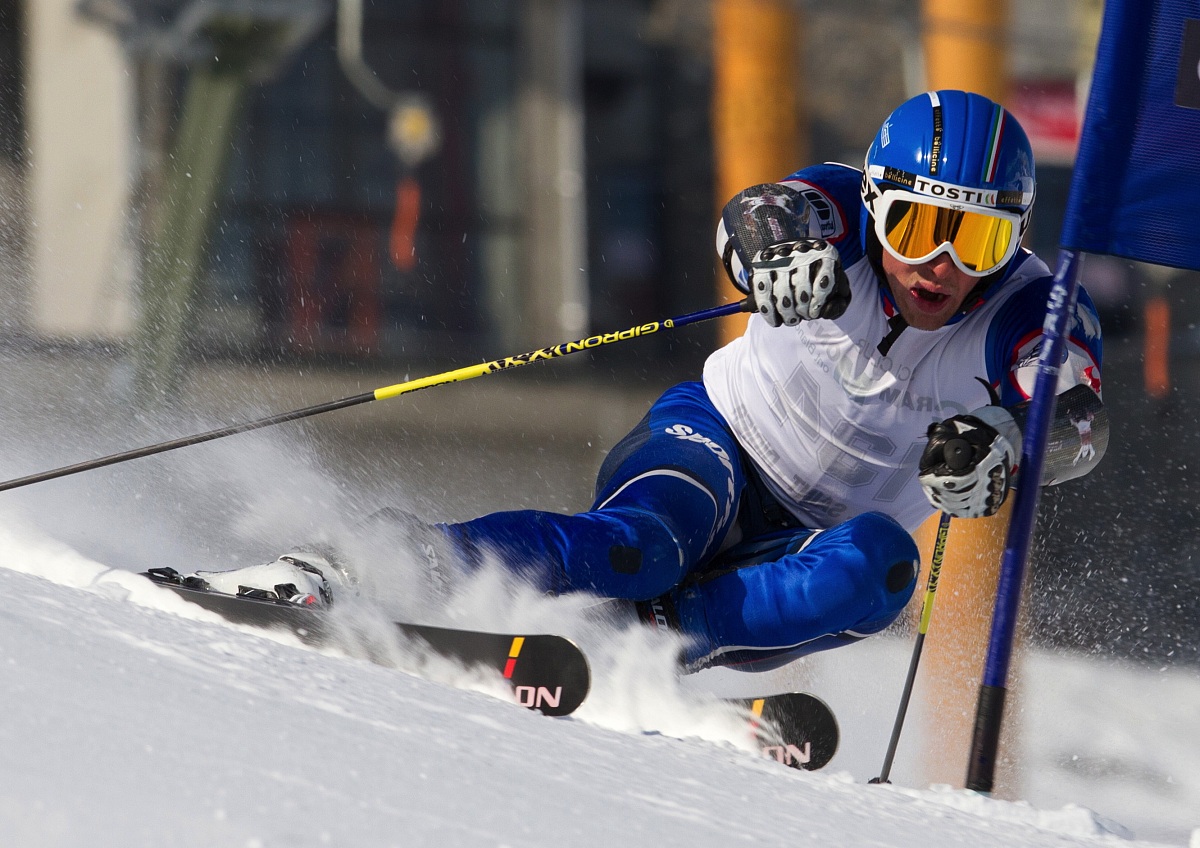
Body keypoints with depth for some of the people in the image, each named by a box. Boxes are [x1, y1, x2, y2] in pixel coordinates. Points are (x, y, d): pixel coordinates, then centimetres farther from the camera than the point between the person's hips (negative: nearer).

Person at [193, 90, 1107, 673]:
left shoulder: (1031, 314, -15)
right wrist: (781, 244, -61)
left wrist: (1002, 444, -55)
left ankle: (654, 635, -39)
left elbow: (1079, 418, -33)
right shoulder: (842, 209, -15)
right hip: (716, 436, -2)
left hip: (816, 536, 2)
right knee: (642, 541, -35)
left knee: (878, 566, -33)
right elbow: (757, 215, -37)